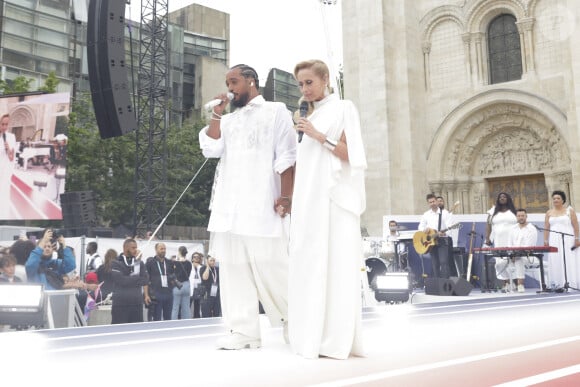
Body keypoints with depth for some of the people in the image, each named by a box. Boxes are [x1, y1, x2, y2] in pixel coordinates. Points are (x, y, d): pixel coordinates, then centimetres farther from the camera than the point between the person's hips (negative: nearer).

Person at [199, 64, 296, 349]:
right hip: (228, 206, 6)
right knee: (234, 268, 2)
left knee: (270, 268, -7)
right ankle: (243, 330, 6)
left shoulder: (275, 112, 6)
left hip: (261, 205, -6)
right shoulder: (228, 120, 23)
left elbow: (286, 158, -3)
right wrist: (216, 114, 4)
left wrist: (286, 196, -12)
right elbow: (210, 149, 8)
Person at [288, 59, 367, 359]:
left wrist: (320, 136, -15)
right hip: (310, 199, 7)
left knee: (334, 265, -9)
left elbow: (351, 155, -8)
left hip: (333, 198, -7)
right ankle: (316, 335, 7)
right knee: (311, 264, 3)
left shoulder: (343, 109, 1)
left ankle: (337, 338, -7)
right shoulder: (312, 115, 22)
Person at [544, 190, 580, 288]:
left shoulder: (569, 210, 5)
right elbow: (546, 228, 9)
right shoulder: (549, 213, 13)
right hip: (554, 241, 3)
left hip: (567, 239, -3)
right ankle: (558, 284, -2)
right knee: (555, 262, -3)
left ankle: (571, 284, -4)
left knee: (569, 261, -5)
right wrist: (545, 241, 1)